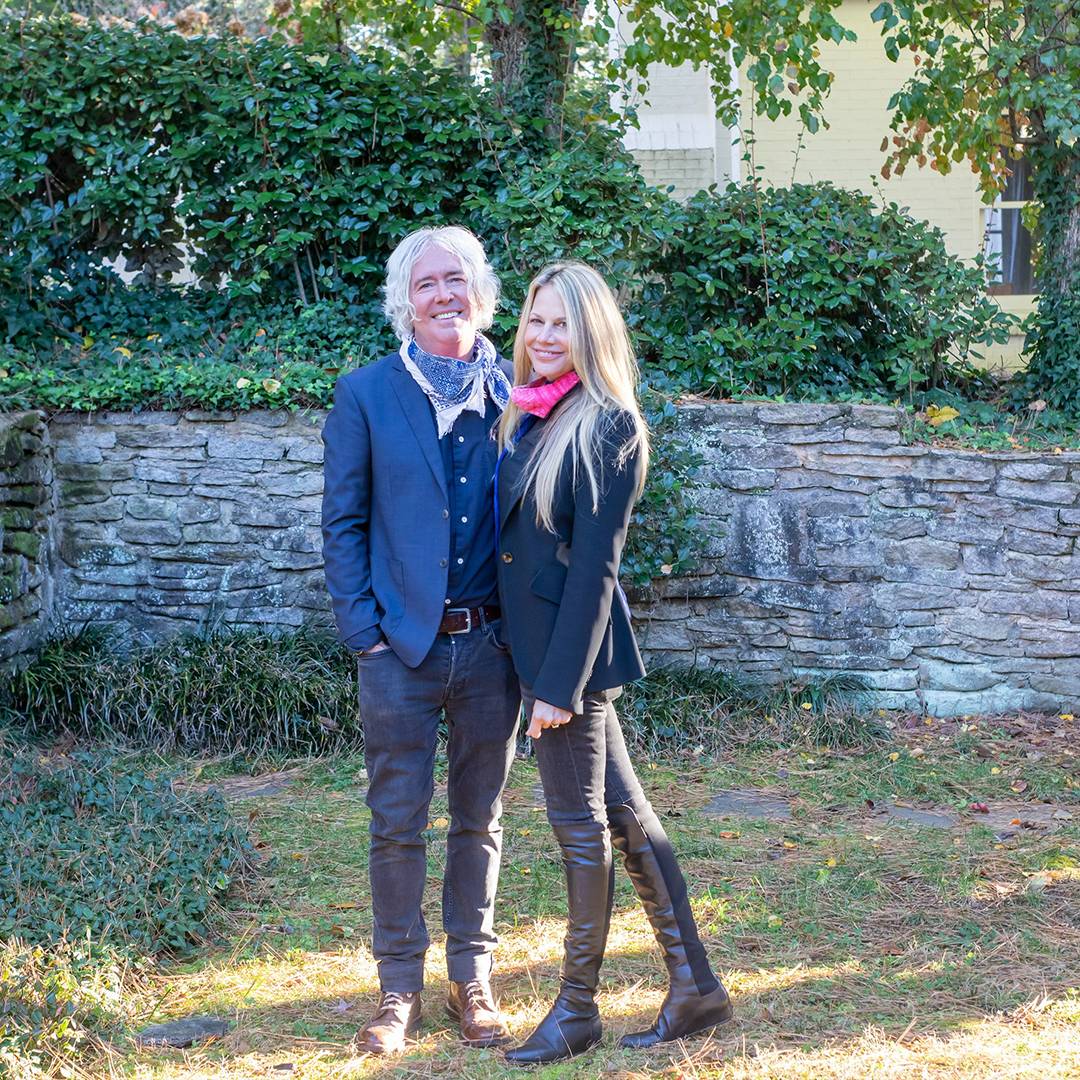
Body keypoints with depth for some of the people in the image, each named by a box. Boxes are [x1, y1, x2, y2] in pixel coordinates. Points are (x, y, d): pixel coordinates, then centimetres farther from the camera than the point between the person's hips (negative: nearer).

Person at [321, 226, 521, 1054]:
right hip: (401, 644, -1)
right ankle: (399, 986, 19)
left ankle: (473, 978, 25)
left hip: (491, 643, 1)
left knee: (480, 820, 12)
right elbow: (343, 522, 1)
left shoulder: (515, 392, 3)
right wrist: (363, 631, -6)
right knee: (397, 824, 5)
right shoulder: (365, 395, 0)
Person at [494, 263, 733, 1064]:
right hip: (533, 636, 8)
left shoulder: (607, 426, -15)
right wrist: (537, 664, 10)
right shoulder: (531, 414, 9)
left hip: (574, 642, -8)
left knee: (581, 822, 3)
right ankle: (694, 984, 21)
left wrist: (559, 682, -18)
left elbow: (594, 564, -18)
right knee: (621, 808, 12)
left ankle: (577, 1008, 17)